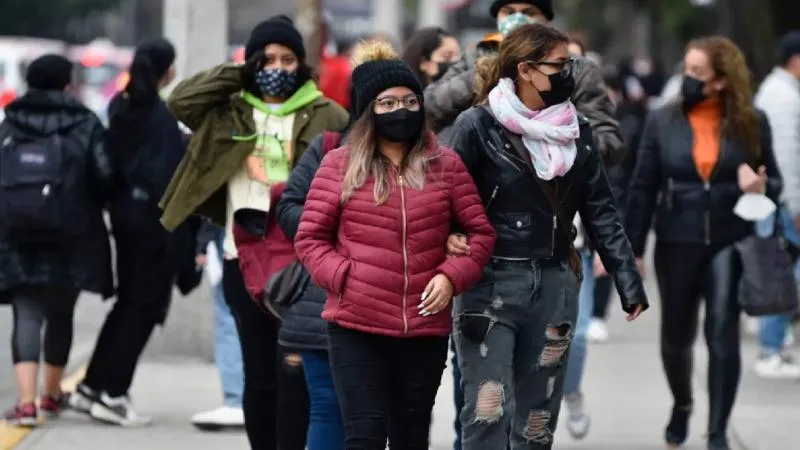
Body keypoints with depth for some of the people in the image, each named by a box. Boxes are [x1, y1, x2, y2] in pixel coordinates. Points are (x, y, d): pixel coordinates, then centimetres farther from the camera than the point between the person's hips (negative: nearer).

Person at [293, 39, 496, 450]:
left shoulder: (445, 165, 7)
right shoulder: (340, 165, 1)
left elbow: (480, 231, 10)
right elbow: (310, 238, 4)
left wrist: (451, 276, -7)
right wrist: (343, 277, -12)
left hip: (425, 328, 3)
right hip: (356, 327, -2)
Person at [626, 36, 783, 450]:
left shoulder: (751, 123, -2)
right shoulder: (663, 121, -1)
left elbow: (774, 181, 8)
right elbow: (643, 188, 1)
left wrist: (761, 187, -17)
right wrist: (632, 249, -2)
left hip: (730, 242, -1)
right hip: (677, 242, 1)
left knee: (723, 333, -10)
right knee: (676, 335, 12)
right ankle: (682, 404, 42)